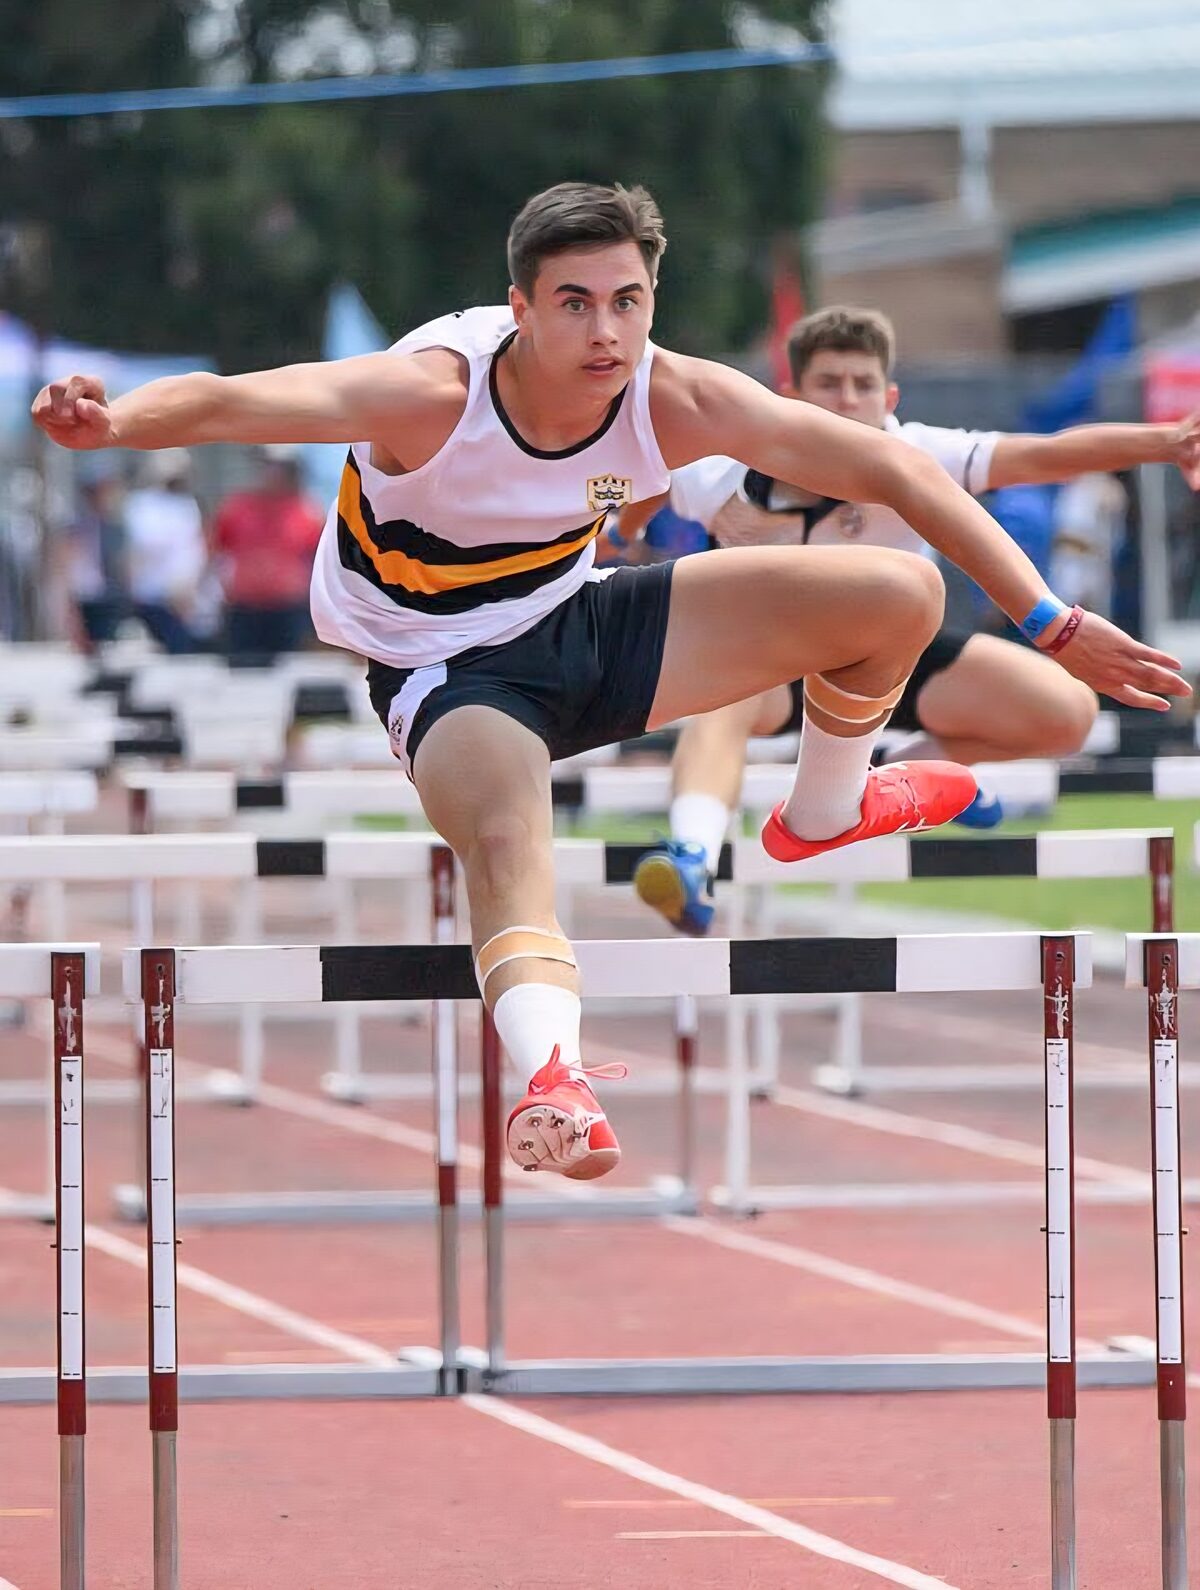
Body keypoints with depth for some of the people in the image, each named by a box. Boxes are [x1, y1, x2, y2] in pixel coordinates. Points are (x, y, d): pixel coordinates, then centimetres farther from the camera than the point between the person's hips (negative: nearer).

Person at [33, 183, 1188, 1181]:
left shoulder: (676, 402, -20)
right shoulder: (433, 393, -32)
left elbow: (891, 471, -14)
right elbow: (233, 402, -47)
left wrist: (1051, 624, -18)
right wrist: (111, 422, -70)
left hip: (581, 624, 5)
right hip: (449, 672, -5)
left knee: (898, 596, -1)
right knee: (506, 833, -39)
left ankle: (823, 815, 28)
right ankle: (551, 1075, -62)